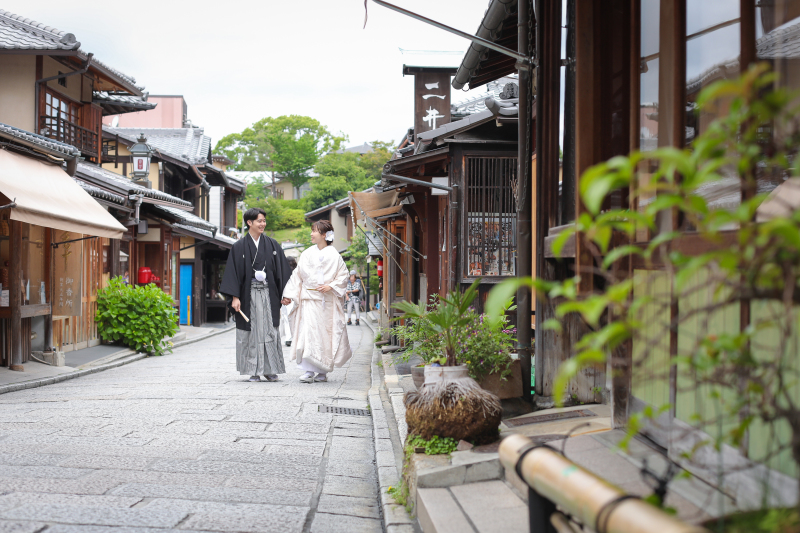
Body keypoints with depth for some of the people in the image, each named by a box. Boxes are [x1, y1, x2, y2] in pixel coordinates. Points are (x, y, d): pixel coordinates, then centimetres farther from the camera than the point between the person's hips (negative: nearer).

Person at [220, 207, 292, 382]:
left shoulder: (272, 245, 8)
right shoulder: (240, 247, 2)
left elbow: (282, 271, 9)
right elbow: (233, 272, -1)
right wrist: (235, 297, -10)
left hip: (269, 294, 2)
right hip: (249, 294, -2)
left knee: (269, 330, 0)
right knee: (251, 331, 1)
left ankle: (270, 369, 7)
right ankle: (254, 371, 7)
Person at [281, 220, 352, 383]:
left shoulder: (334, 255, 0)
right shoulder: (307, 254, 8)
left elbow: (343, 275, 2)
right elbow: (297, 275, 11)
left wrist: (331, 286, -13)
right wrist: (289, 295, 6)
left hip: (327, 301, -2)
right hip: (308, 300, 2)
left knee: (325, 335, 3)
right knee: (307, 333, -9)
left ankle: (323, 371, 14)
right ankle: (309, 371, -9)